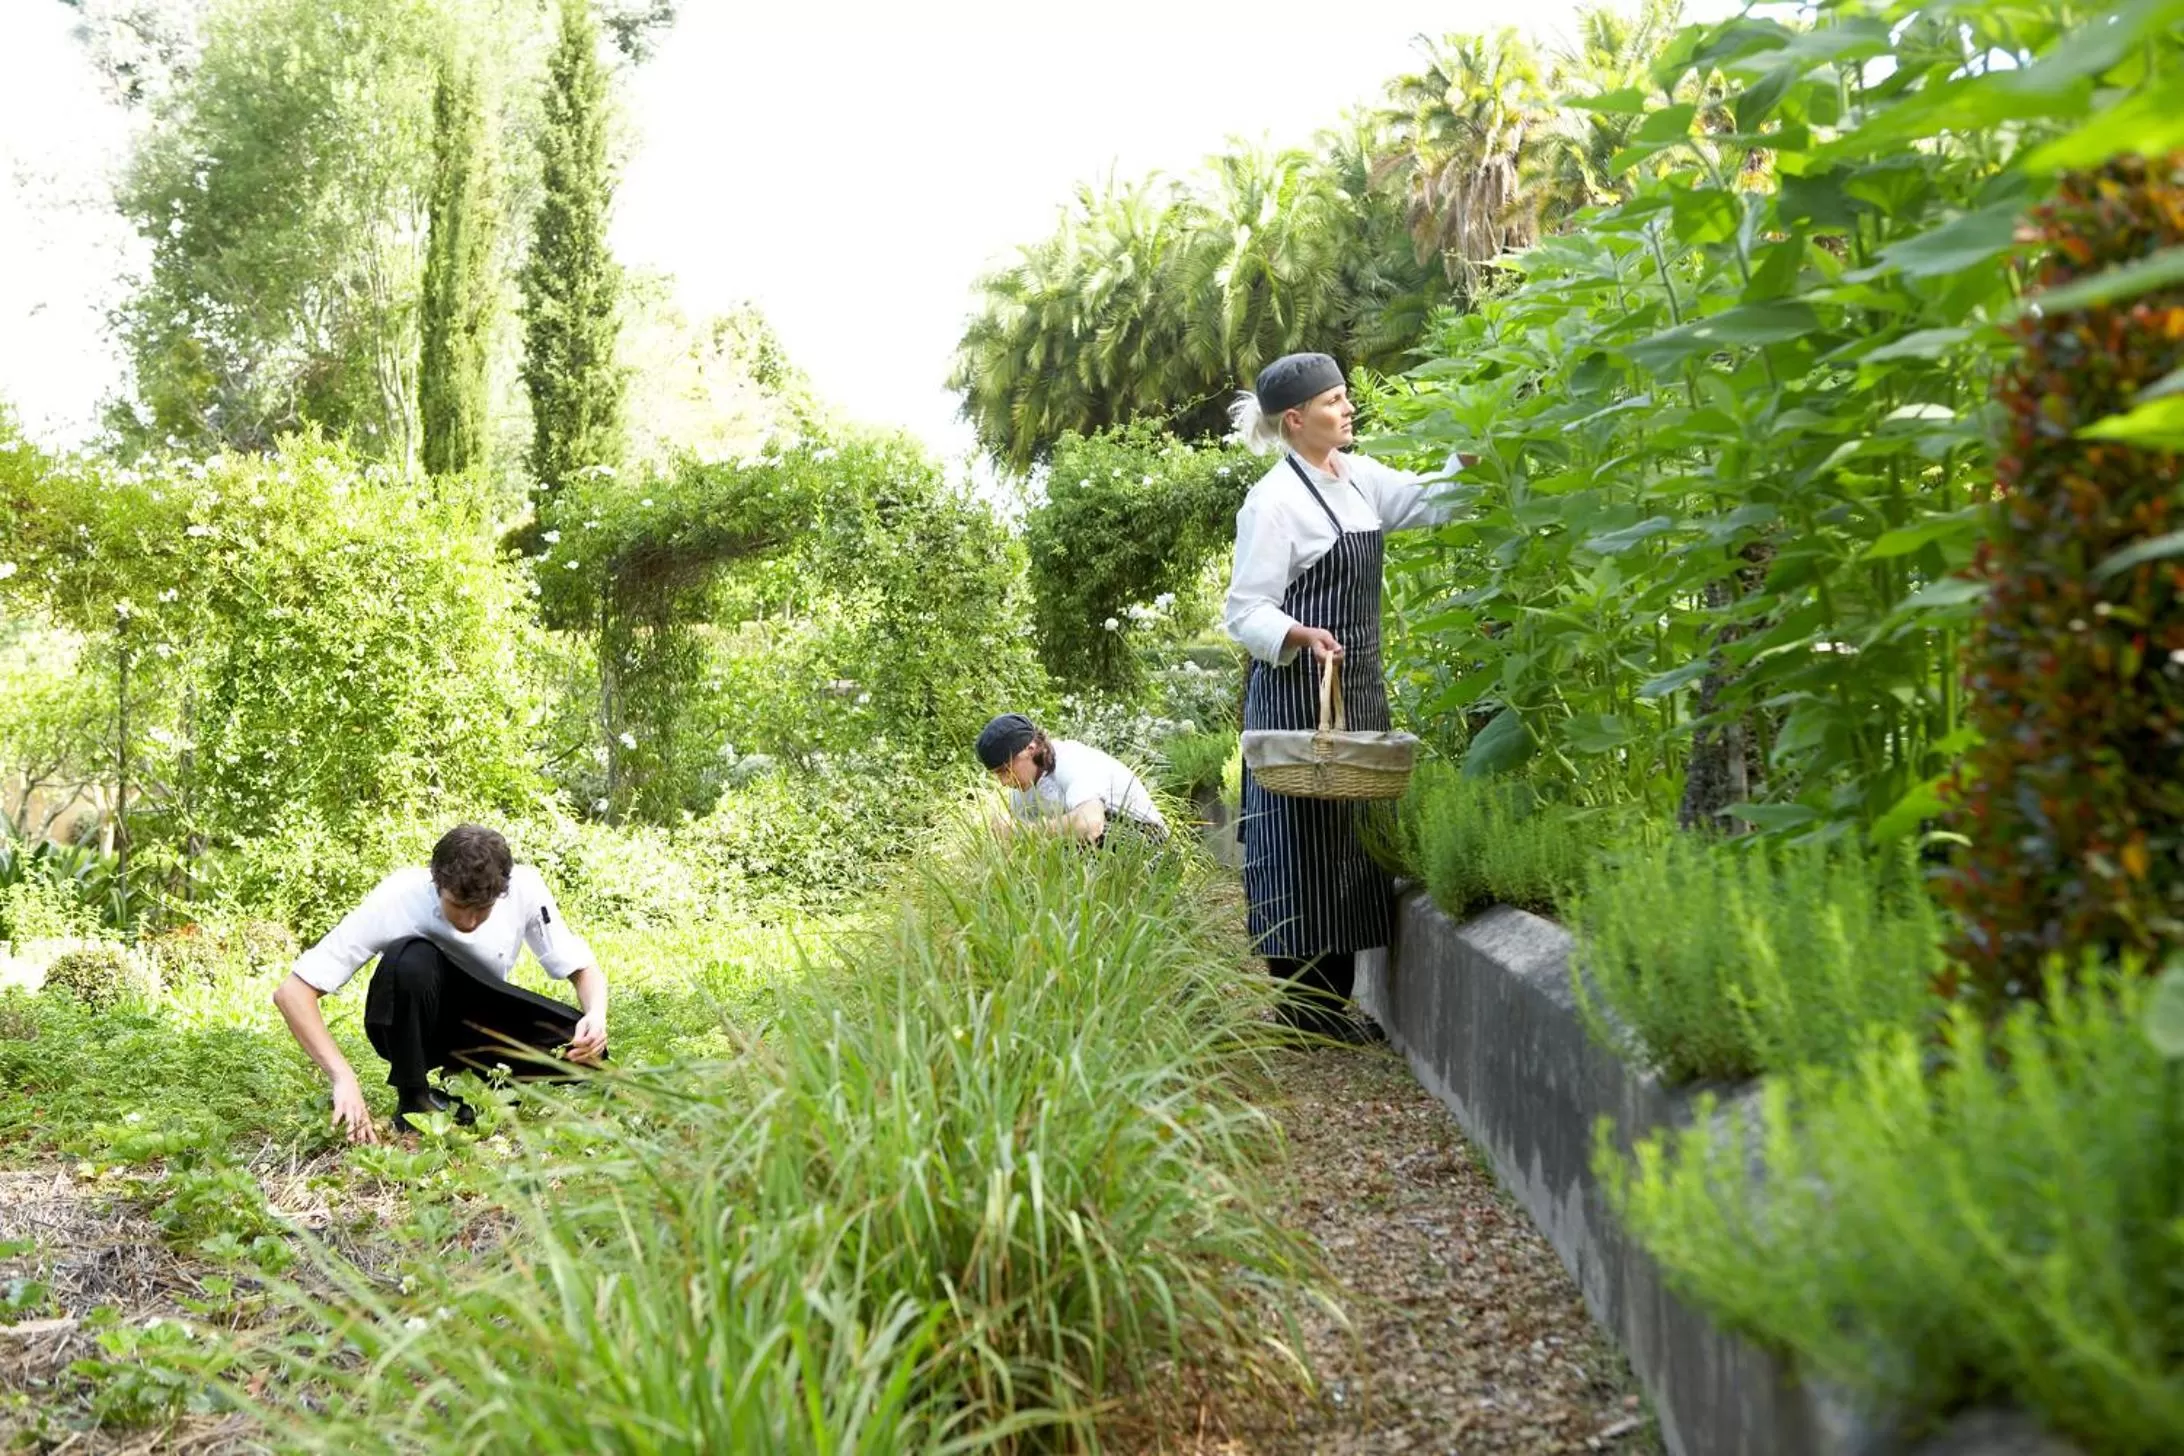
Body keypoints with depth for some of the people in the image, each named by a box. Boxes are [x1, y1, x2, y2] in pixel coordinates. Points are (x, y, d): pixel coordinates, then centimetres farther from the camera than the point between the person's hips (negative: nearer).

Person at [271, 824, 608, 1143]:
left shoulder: (525, 888, -23)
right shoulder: (397, 900, -29)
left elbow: (584, 971, -12)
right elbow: (291, 992, -31)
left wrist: (597, 1017, -35)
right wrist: (343, 1078, -43)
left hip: (483, 1022, 2)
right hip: (413, 1027, -2)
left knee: (585, 1047, -27)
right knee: (411, 959, -37)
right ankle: (413, 1099, -16)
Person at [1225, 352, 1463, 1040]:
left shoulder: (1358, 478, 10)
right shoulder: (1274, 500, -13)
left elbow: (1430, 501, 16)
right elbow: (1246, 613, -14)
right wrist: (1301, 636, -31)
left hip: (1358, 687, 9)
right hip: (1296, 694, -9)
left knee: (1351, 841, 11)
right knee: (1303, 845, -4)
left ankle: (1335, 1005, 21)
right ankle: (1303, 1015, 5)